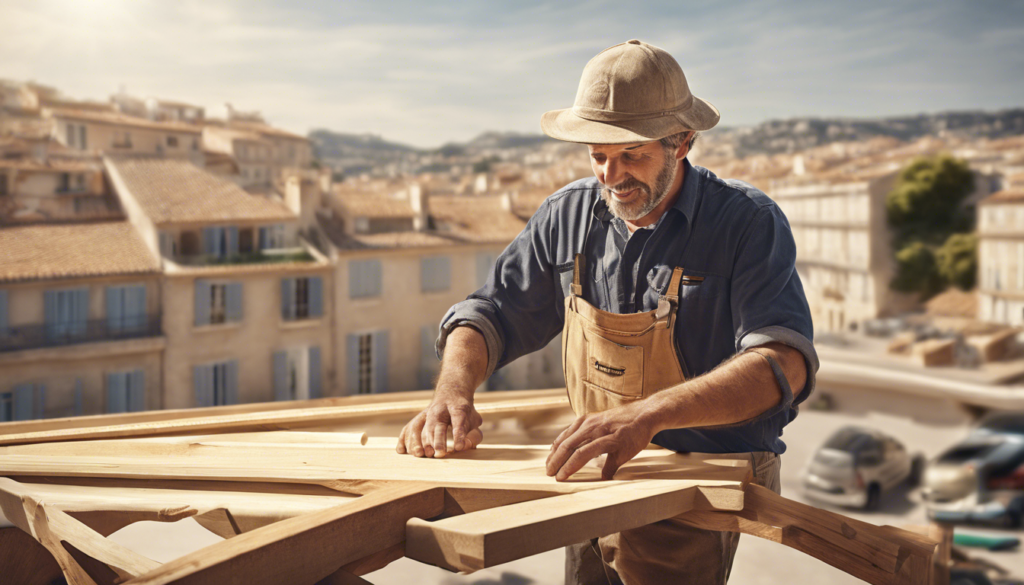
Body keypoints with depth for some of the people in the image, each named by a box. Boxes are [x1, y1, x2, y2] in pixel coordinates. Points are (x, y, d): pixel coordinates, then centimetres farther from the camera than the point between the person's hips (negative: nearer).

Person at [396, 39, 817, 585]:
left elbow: (783, 362, -25)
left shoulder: (748, 222, -13)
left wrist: (649, 414, -39)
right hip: (598, 479, 4)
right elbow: (493, 312, 7)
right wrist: (453, 390, -14)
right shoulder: (568, 215, 1)